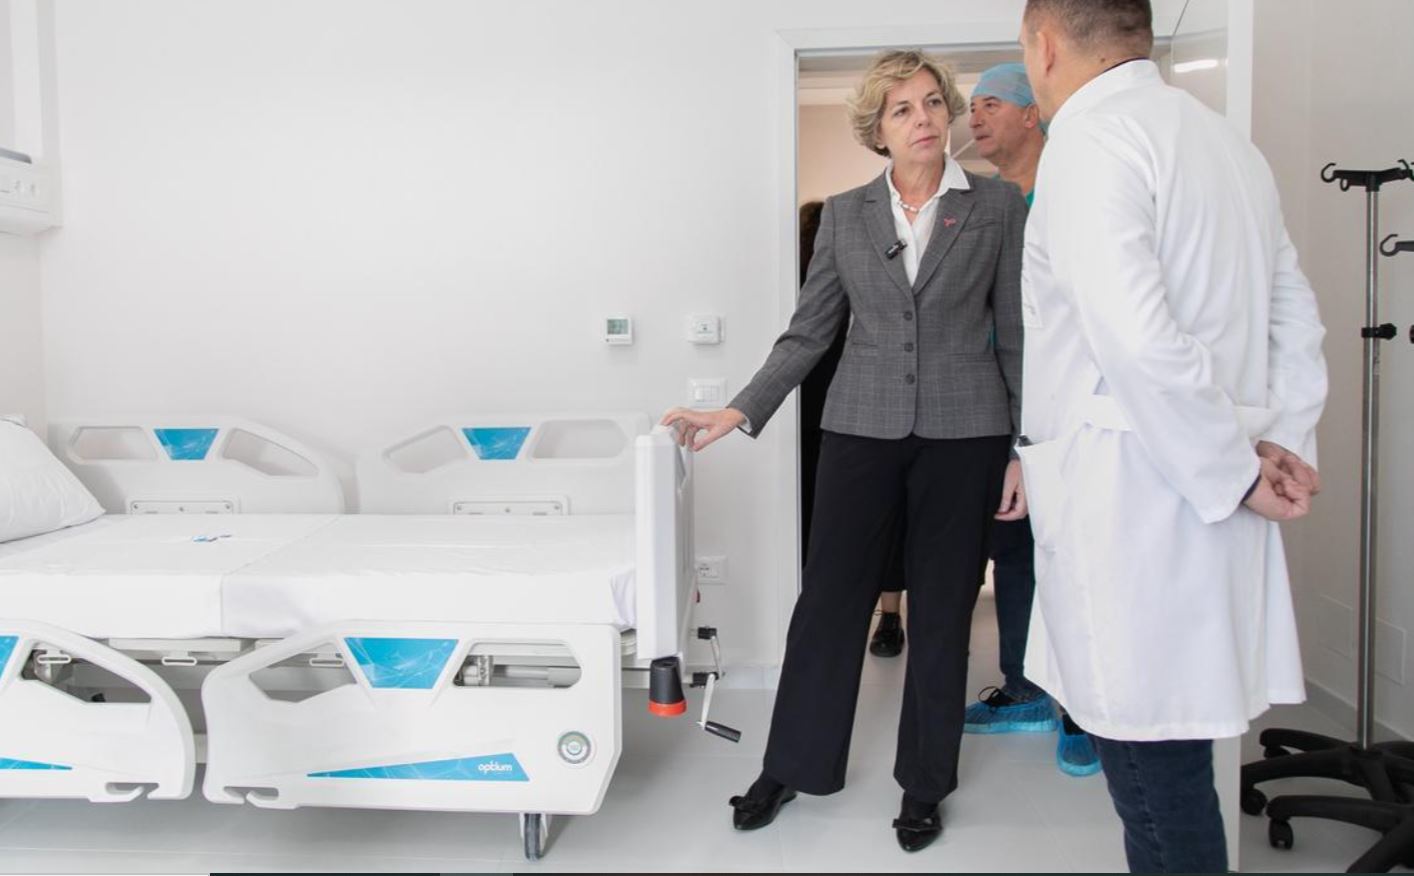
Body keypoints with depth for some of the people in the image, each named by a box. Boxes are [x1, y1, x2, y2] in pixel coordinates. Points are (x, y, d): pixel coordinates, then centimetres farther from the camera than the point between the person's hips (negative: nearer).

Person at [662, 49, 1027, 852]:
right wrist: (739, 413, -4)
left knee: (942, 610, 8)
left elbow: (1017, 336, 1)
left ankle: (925, 784, 26)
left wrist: (1024, 450, -3)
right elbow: (809, 333, 5)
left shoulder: (999, 205, 1)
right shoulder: (844, 215, 6)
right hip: (863, 427, 1)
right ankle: (792, 765, 24)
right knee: (829, 598, 5)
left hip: (962, 433, -1)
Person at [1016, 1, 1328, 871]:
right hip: (1200, 499, 9)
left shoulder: (1090, 140, -10)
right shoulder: (1225, 138, 18)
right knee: (1166, 760, 17)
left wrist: (1237, 469, -11)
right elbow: (1296, 319, 19)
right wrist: (1284, 444, 11)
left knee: (1158, 773, 0)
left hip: (1131, 498, -9)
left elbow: (1137, 339, -22)